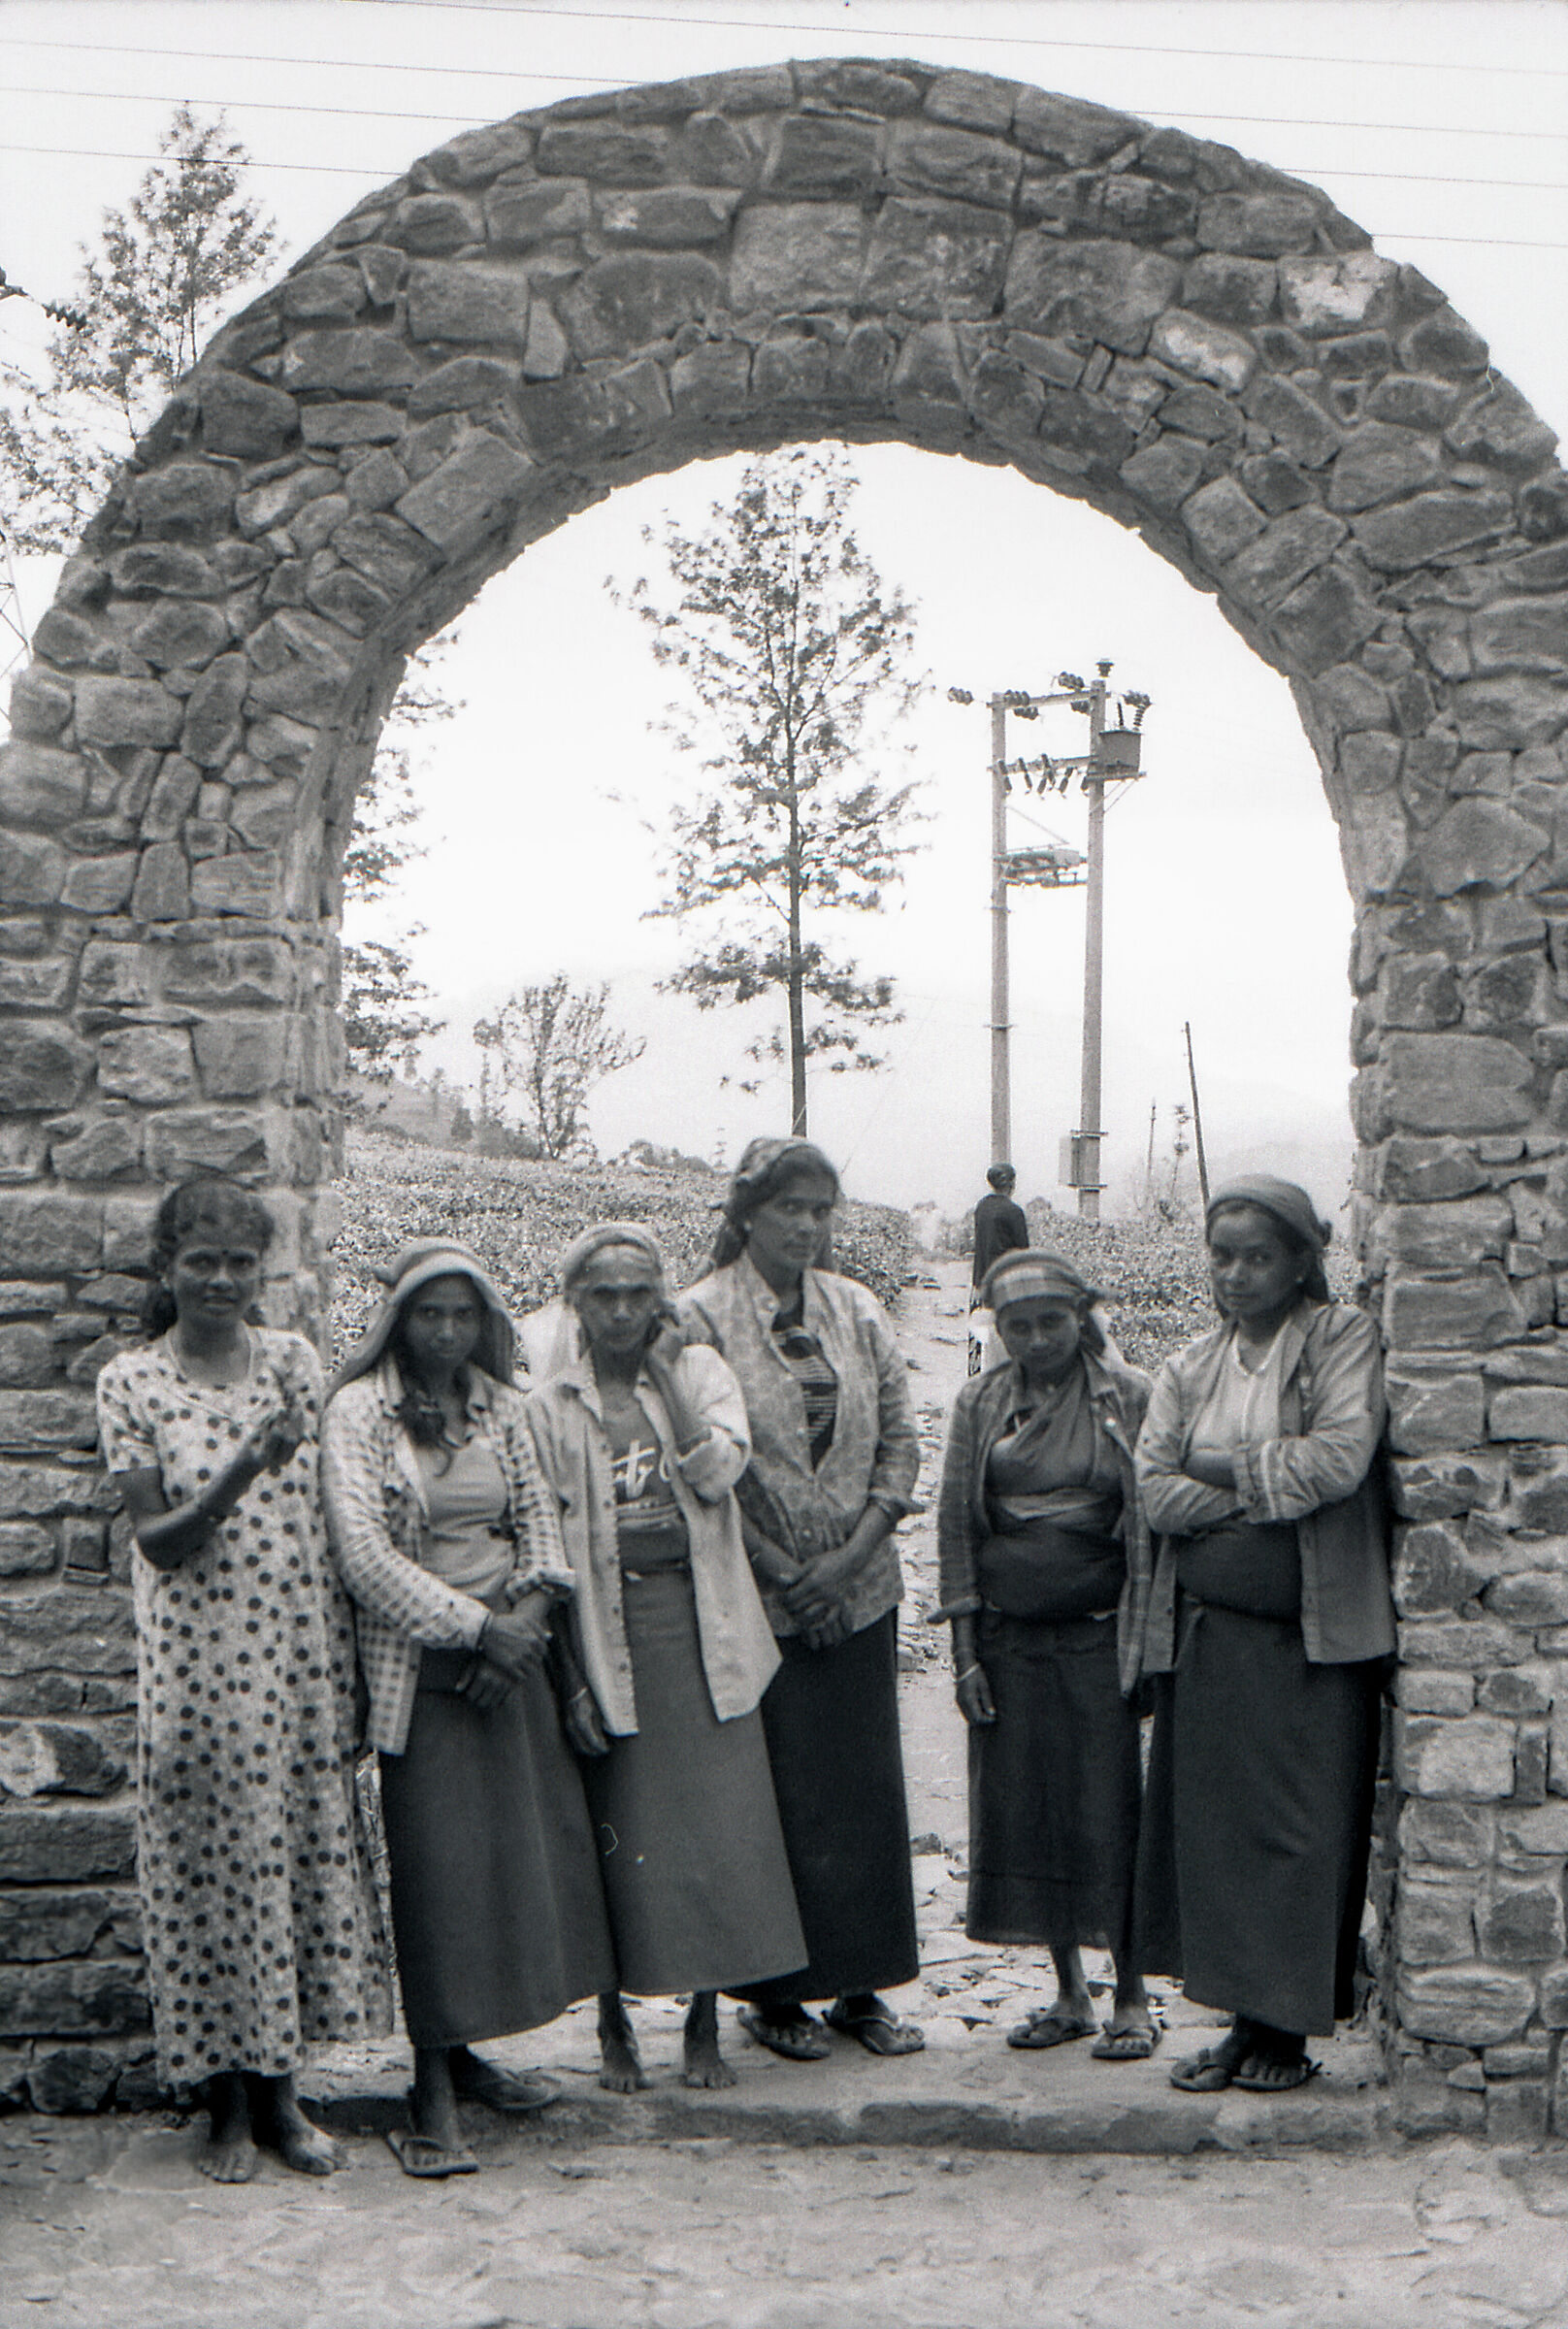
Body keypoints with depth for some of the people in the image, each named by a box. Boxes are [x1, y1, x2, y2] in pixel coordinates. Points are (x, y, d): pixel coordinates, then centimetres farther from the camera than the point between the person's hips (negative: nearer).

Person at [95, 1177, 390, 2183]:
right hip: (199, 1657, -3)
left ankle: (281, 2092, 20)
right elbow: (157, 1541, -9)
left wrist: (352, 1659, 5)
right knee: (212, 1859, 2)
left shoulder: (294, 1361, 5)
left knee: (305, 1846, 6)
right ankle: (229, 2105, 17)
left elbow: (337, 1506, 8)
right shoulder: (132, 1383, -3)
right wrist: (242, 1472, -26)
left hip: (302, 1650, 3)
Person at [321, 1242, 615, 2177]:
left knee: (522, 1846, 6)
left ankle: (462, 2053, 20)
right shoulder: (359, 1410, -7)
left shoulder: (504, 1406, 10)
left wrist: (528, 1615, -9)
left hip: (509, 1651, 6)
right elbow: (366, 1555, -14)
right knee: (435, 1863, -6)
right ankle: (434, 2092, 1)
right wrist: (476, 1627, -15)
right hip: (420, 1665, -6)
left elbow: (540, 1516, 10)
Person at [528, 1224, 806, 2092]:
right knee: (618, 1833, 3)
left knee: (716, 1822, 2)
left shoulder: (700, 1370, 6)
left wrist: (664, 1367, -11)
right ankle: (614, 2027, 20)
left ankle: (704, 2023, 17)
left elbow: (719, 1469, -14)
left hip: (701, 1628, 1)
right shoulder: (550, 1405, 2)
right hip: (607, 1634, -1)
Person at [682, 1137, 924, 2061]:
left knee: (867, 1785, 8)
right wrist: (781, 1570, -12)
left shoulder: (858, 1310, 6)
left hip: (860, 1592, 4)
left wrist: (852, 1553, -7)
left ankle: (862, 1984, 19)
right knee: (773, 1792, 1)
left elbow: (901, 1440, 6)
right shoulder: (702, 1317, -7)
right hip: (755, 1596, -4)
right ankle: (773, 1991, 14)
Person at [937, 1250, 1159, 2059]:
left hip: (1098, 1631, -3)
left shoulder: (1128, 1397, 0)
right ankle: (1068, 1993, 18)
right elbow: (954, 1526, 7)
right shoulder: (979, 1403, 7)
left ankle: (1131, 1998, 8)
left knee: (1109, 1807, -4)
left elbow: (1154, 1522, 0)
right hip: (1008, 1635, 3)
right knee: (1025, 1807, 5)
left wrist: (1149, 1641, -5)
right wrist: (964, 1651, 2)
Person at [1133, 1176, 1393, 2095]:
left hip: (1314, 1635, -5)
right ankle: (1243, 2018, 15)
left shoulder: (1343, 1338, 0)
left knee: (1301, 1829, -1)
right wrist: (1273, 1490, -11)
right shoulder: (1191, 1367, 14)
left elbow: (1341, 1459, -14)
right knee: (1213, 1823, 5)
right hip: (1207, 1630, 5)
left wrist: (1221, 1468, -6)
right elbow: (1157, 1489, 2)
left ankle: (1289, 2029, 9)